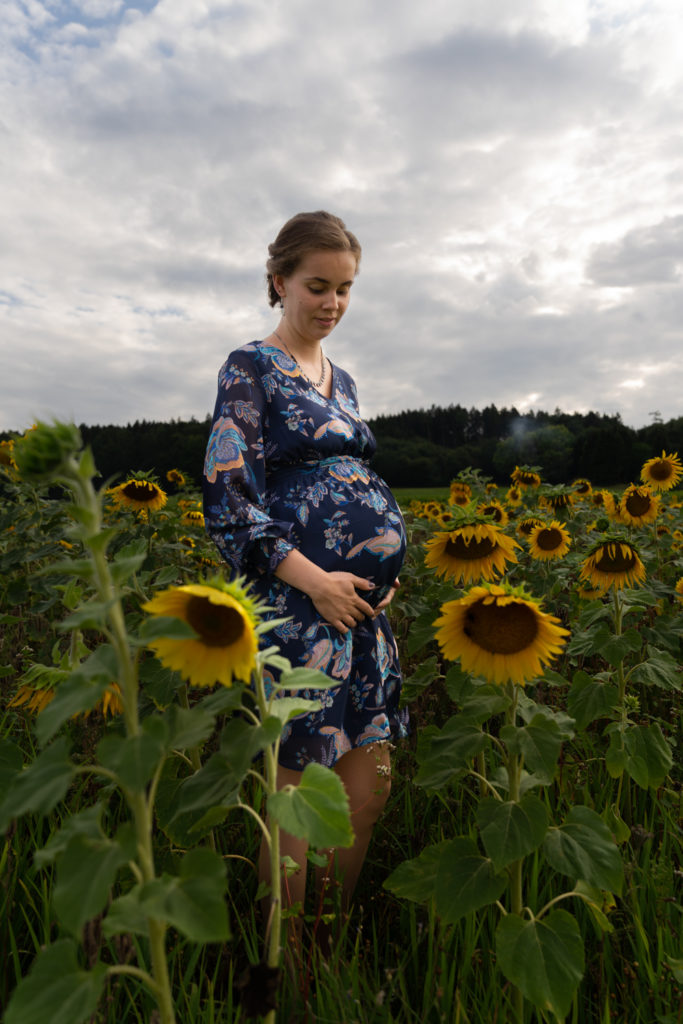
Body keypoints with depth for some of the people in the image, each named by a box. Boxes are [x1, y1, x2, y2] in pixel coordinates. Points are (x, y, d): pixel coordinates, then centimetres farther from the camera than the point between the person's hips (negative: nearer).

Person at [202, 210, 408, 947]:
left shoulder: (341, 380, 19)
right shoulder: (249, 368, -3)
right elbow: (226, 497, -12)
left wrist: (385, 569, 7)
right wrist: (316, 581, -17)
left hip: (362, 598, 8)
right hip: (299, 595, -7)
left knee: (370, 785, 12)